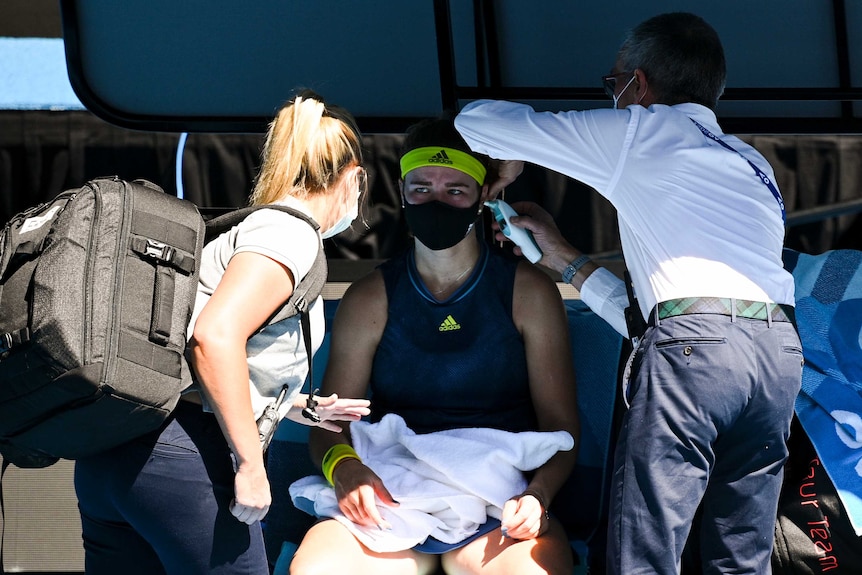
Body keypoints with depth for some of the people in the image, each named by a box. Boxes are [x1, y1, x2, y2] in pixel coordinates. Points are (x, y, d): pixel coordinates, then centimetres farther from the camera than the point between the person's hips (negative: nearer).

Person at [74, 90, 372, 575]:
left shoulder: (251, 227, 24)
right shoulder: (292, 232, -4)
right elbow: (215, 336, -19)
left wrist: (301, 407, 37)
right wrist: (251, 465, -16)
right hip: (183, 457, -9)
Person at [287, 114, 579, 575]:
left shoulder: (529, 292, 7)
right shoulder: (369, 300, 11)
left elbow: (560, 424, 6)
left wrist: (538, 492, -15)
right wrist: (342, 466, -14)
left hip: (500, 513, -1)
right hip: (392, 504, 1)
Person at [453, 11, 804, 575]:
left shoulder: (640, 130, 13)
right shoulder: (752, 164, 31)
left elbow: (478, 120, 16)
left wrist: (510, 163, 37)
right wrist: (563, 257, 40)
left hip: (694, 343, -6)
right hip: (781, 347, 7)